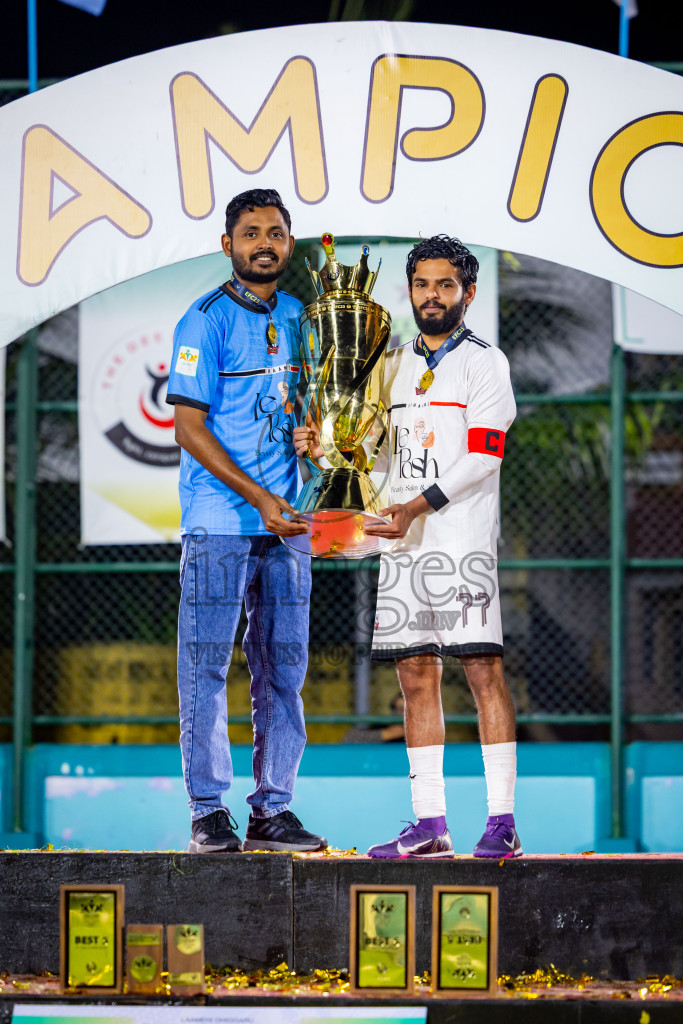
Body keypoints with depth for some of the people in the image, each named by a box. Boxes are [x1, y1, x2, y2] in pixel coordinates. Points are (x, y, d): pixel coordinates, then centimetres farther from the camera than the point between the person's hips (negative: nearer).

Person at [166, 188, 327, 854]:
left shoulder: (299, 318, 13)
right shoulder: (207, 320, -5)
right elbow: (188, 426, -9)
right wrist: (257, 497, -16)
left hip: (285, 523, 6)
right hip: (219, 522, -6)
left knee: (283, 668, 6)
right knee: (206, 667, -4)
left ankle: (272, 811, 11)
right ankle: (209, 814, -1)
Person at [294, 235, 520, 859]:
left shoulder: (484, 362, -2)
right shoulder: (397, 366, 18)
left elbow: (483, 456, -11)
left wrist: (420, 504, -19)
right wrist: (328, 449, 5)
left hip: (464, 540, -7)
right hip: (405, 543, 7)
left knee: (482, 667, -9)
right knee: (416, 673, 5)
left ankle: (502, 822, -10)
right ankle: (429, 824, 7)